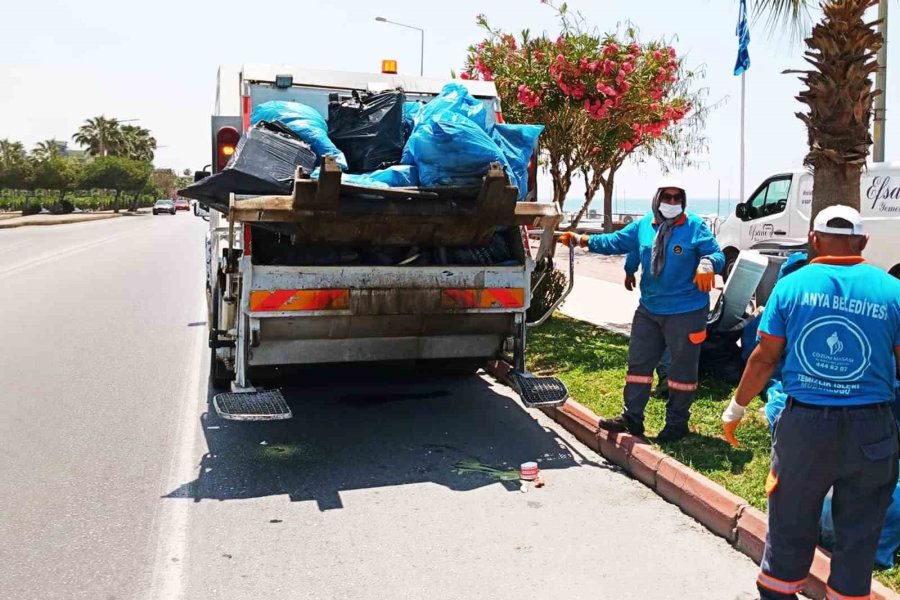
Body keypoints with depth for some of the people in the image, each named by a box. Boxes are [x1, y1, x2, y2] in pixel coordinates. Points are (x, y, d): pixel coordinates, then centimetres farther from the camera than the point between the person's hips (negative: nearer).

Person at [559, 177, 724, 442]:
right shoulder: (643, 225, 3)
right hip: (649, 310, 5)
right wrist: (581, 240, -3)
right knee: (638, 362, 11)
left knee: (683, 368, 7)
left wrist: (707, 264, -35)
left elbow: (718, 254, -12)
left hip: (686, 312, -5)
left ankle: (677, 422, 21)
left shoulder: (695, 227, -10)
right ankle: (631, 417, 22)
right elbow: (615, 242, 7)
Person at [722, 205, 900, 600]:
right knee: (858, 529, 16)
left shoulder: (791, 286, -4)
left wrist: (737, 408, 9)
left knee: (791, 521, 16)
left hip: (804, 421, 0)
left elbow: (763, 359, -3)